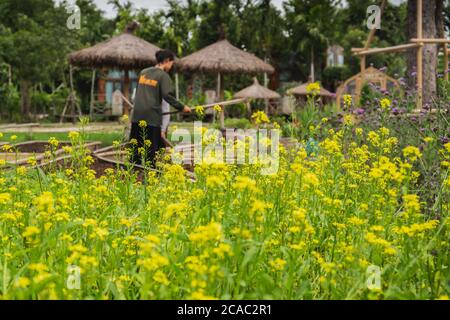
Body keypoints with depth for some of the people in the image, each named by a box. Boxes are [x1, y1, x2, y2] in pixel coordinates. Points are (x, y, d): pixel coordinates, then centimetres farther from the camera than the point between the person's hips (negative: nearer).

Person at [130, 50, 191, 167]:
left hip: (137, 115, 6)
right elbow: (167, 95, -16)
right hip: (152, 117, -6)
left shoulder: (143, 72, 15)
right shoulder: (163, 76, -5)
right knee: (151, 148, 0)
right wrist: (182, 107, -9)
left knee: (136, 148, 10)